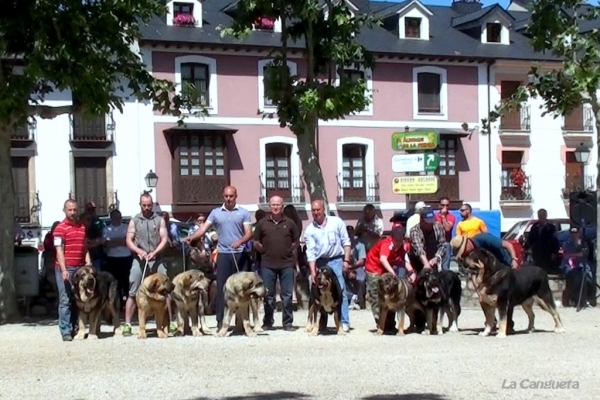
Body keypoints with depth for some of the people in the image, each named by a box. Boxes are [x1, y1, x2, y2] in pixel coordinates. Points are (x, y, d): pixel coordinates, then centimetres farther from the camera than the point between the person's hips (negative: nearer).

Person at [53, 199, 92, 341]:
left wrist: (88, 262, 7)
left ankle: (76, 328, 15)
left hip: (80, 268, 6)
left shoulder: (82, 227, 15)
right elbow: (59, 251, -11)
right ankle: (66, 331, -3)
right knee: (65, 300, -4)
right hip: (66, 268, -6)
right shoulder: (60, 228, -6)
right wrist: (63, 270, -20)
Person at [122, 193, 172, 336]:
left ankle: (170, 322, 6)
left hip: (157, 260, 0)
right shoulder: (134, 221, 7)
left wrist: (154, 252, -14)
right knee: (133, 293, -2)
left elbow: (164, 239, 1)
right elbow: (129, 241, 3)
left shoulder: (159, 220, 7)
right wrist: (139, 251, -15)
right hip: (139, 260, 0)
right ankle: (127, 325, 0)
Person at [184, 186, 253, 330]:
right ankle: (220, 321, 2)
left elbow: (249, 233, -3)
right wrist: (192, 237, -18)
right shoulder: (215, 212, 8)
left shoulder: (244, 213, 4)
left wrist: (240, 241, -23)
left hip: (240, 254, -1)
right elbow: (204, 228, 0)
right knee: (221, 287, -1)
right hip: (223, 254, 1)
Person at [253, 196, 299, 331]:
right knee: (268, 295, 4)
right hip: (268, 264, 0)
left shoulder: (289, 223, 6)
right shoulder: (262, 223, 4)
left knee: (287, 295, 2)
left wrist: (291, 252, 4)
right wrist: (264, 251, 2)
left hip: (287, 264, 0)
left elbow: (296, 241, 15)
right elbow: (256, 242, 11)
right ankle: (267, 322, 12)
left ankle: (287, 322, 8)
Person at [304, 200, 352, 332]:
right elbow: (310, 252, -2)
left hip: (336, 260, -2)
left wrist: (346, 260, -4)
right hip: (319, 263, 2)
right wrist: (313, 271, -12)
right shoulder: (309, 230, 3)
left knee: (340, 291, -7)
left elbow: (346, 242, 3)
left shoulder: (337, 222, 0)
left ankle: (344, 322, -5)